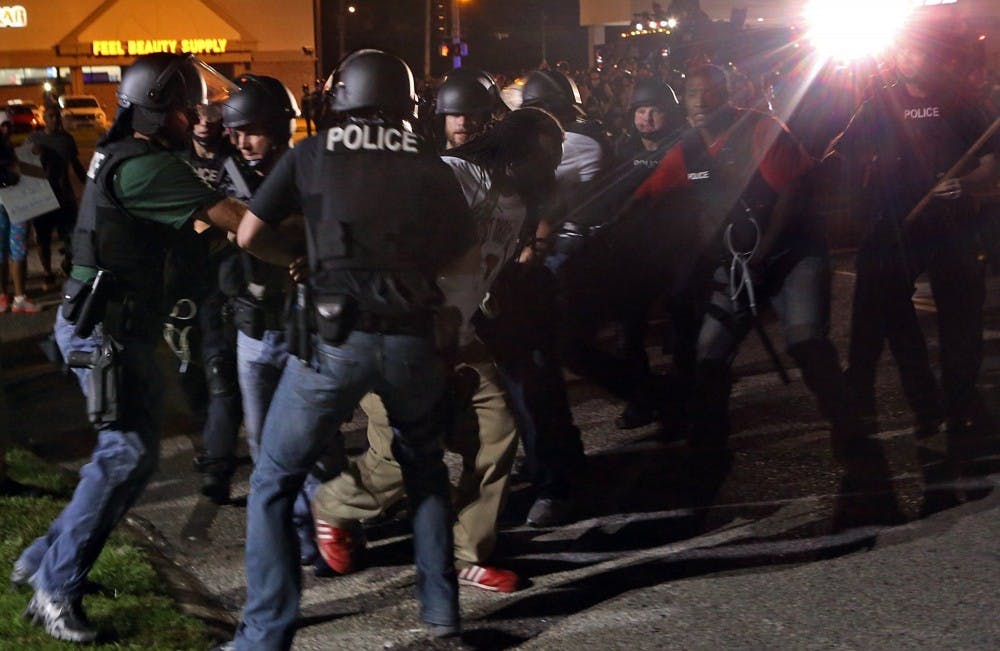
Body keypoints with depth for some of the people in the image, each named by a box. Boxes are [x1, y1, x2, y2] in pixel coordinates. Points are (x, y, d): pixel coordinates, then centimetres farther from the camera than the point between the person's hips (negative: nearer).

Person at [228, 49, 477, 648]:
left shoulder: (311, 155, 5)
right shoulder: (431, 166, 9)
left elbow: (249, 236, 4)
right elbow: (463, 257, 15)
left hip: (335, 339, -2)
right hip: (412, 339, 3)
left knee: (274, 483, 11)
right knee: (426, 469, 27)